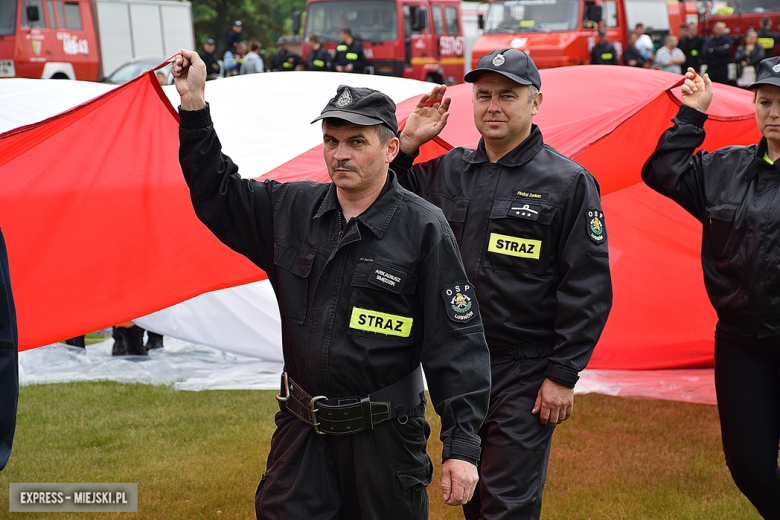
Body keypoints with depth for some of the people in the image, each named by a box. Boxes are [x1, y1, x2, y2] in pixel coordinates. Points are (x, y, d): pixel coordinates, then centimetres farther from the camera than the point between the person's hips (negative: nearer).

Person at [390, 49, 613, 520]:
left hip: (524, 374, -5)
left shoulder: (569, 182, -6)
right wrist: (408, 144, 2)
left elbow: (589, 289, -9)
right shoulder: (448, 171, 8)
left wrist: (563, 375, -12)